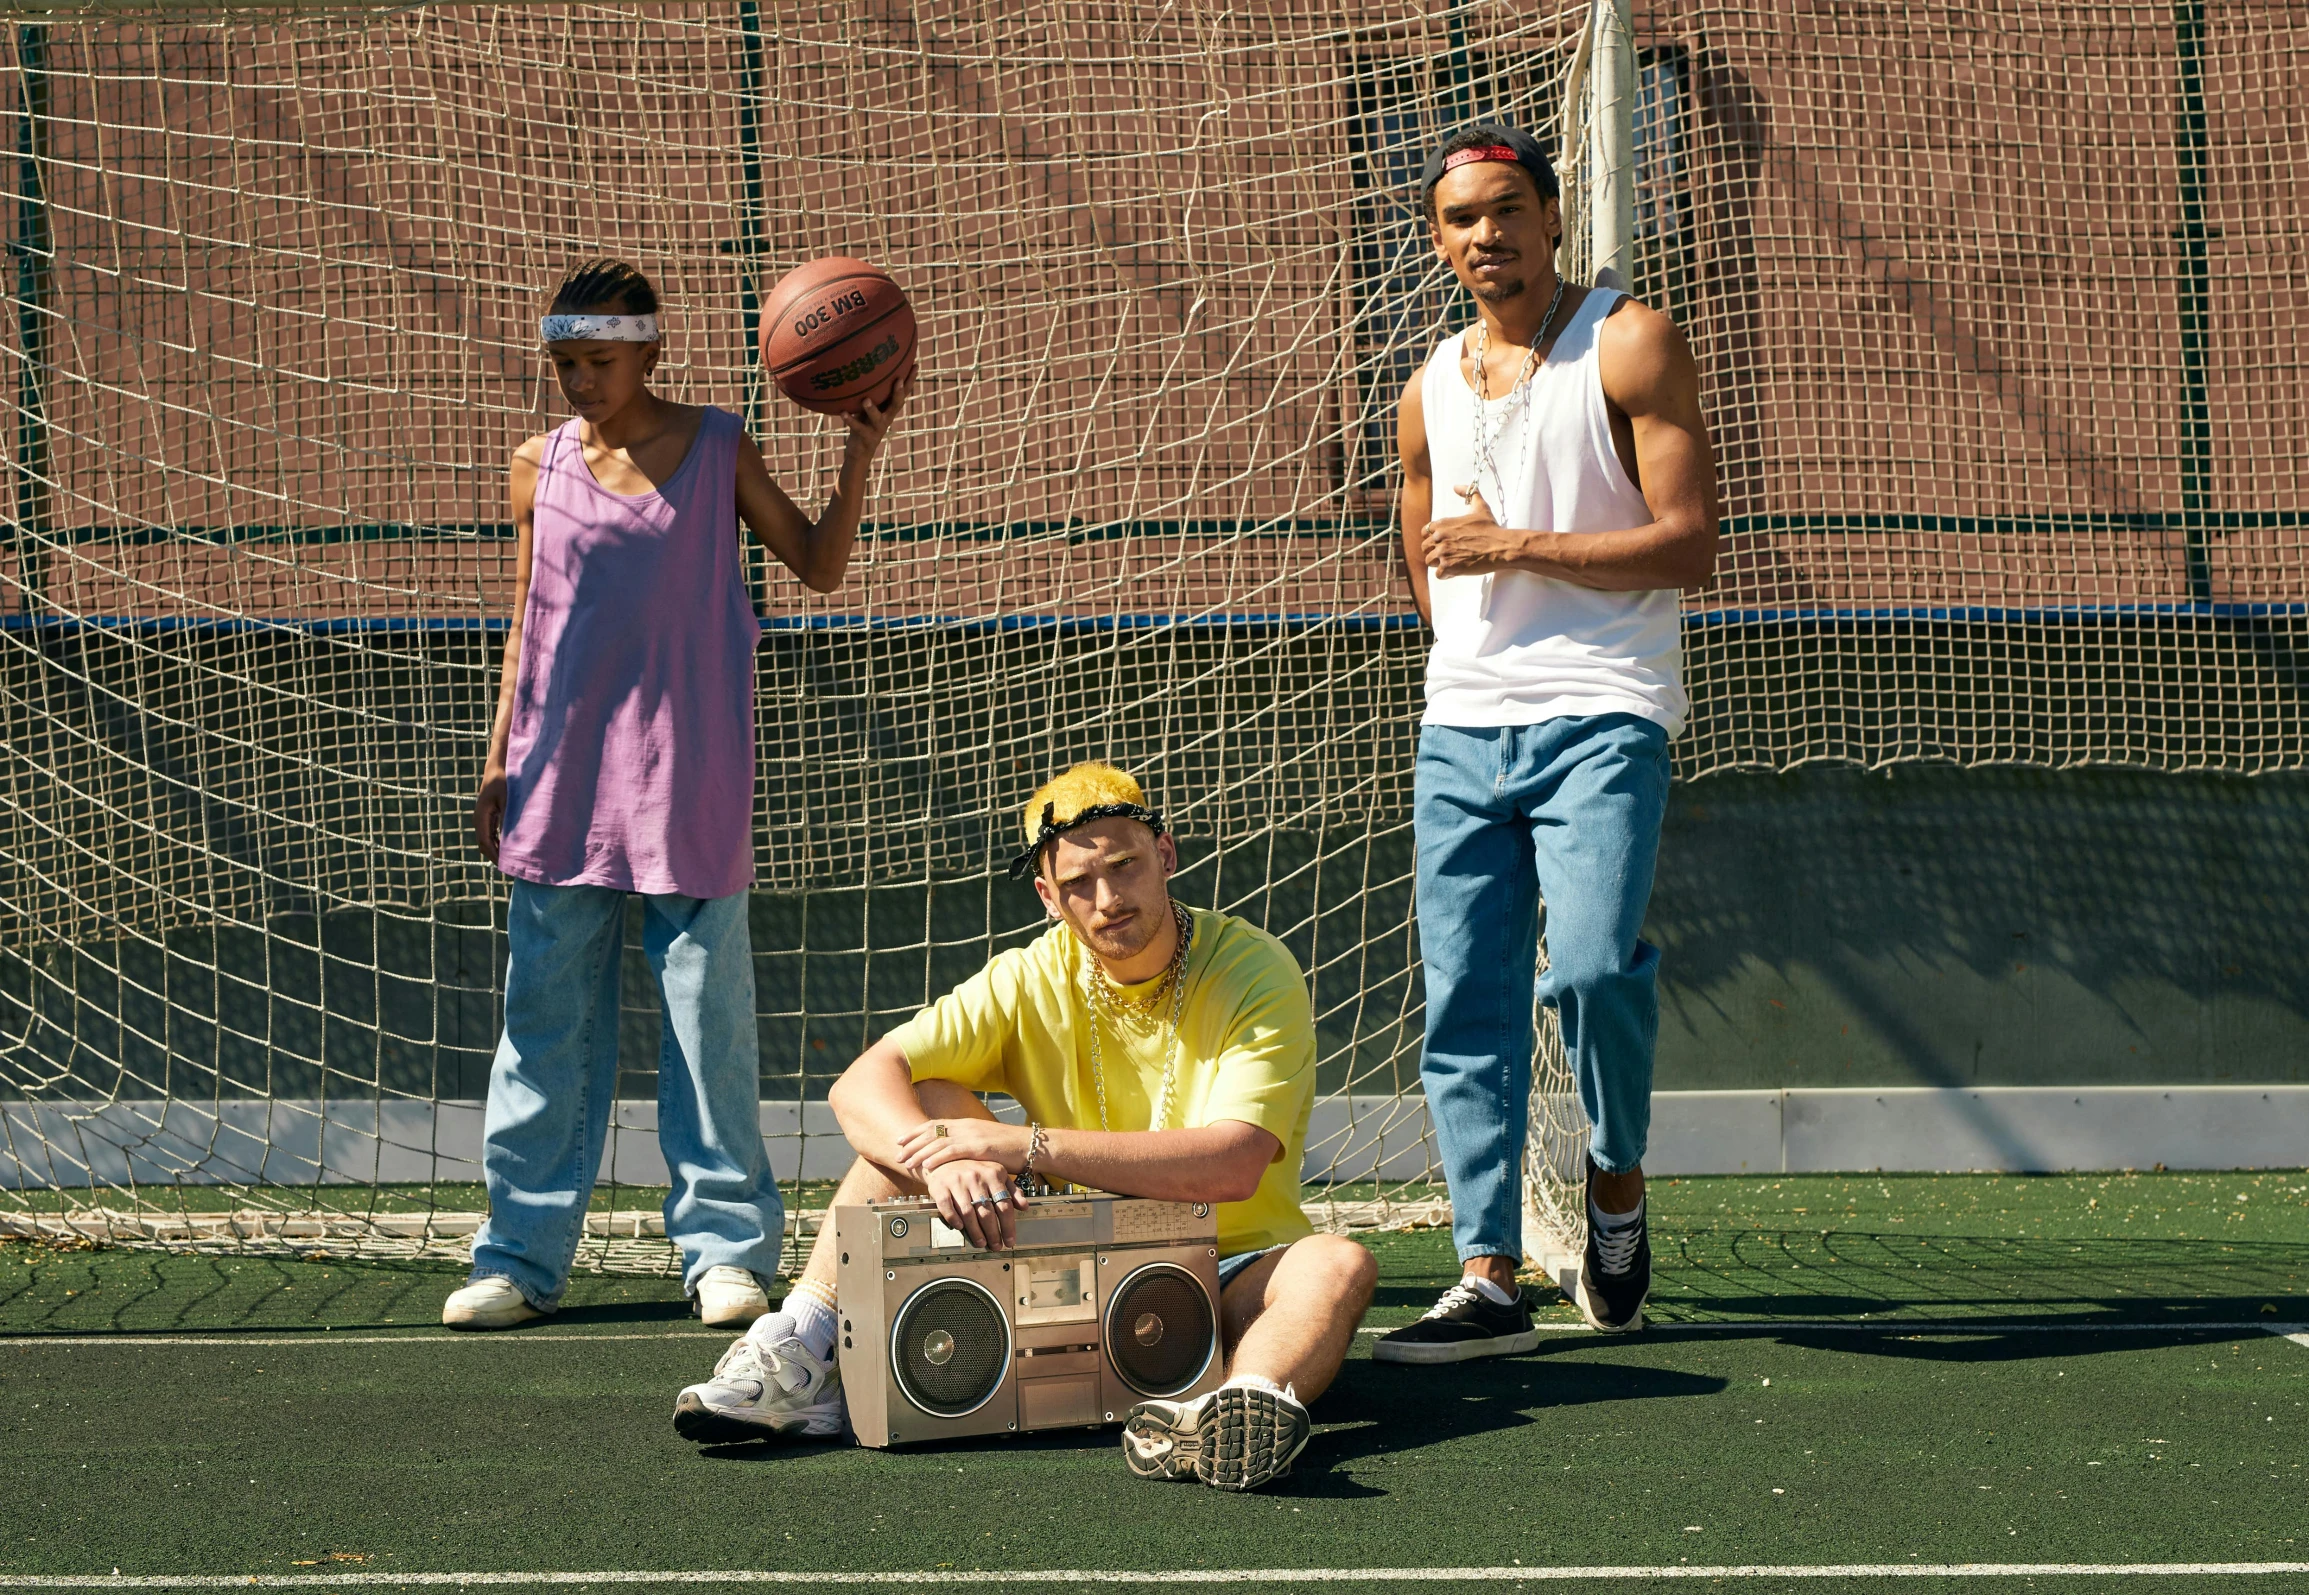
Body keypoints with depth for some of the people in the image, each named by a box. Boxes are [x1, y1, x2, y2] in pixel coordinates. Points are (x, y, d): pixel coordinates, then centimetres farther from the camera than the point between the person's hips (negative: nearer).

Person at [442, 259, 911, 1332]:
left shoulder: (717, 449, 3)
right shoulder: (541, 467, 8)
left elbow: (819, 568, 7)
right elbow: (527, 622, 14)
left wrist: (857, 464, -7)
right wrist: (498, 761, 10)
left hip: (688, 786, -2)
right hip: (561, 784, 2)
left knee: (708, 1018, 0)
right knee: (545, 1021, 3)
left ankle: (724, 1248, 8)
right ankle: (522, 1253, 9)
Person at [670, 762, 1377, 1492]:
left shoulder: (1255, 973, -12)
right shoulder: (1031, 980, 0)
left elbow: (1234, 1166, -27)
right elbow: (861, 1084, -9)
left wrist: (1025, 1145, -30)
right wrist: (941, 1158, -32)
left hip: (1229, 1275, -3)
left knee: (1338, 1267, -35)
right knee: (930, 1103, -10)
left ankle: (1228, 1415, -66)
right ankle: (804, 1353, -24)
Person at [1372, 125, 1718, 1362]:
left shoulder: (1630, 344, -1)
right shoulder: (1429, 393, 17)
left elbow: (1690, 543, -9)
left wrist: (1516, 547, -11)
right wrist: (1477, 655, 14)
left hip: (1600, 718, -6)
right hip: (1460, 732, 6)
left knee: (1591, 966, -23)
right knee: (1464, 1006, -1)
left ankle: (1618, 1181, 5)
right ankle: (1488, 1280, 2)